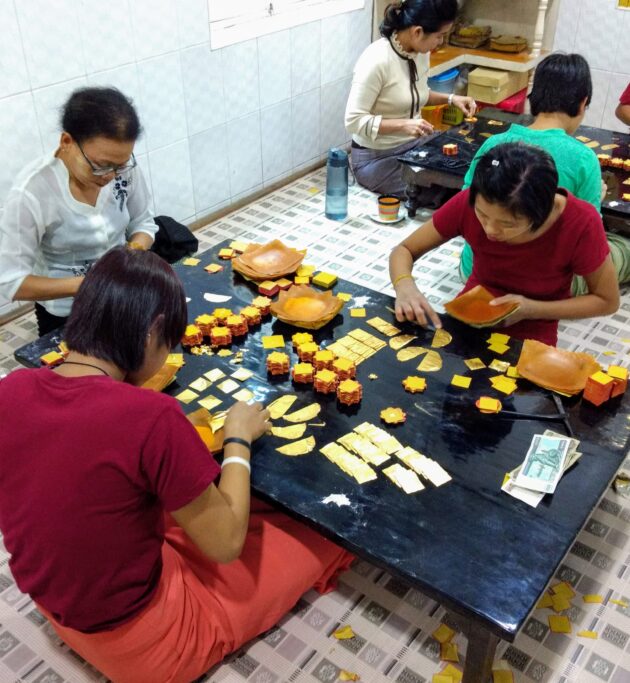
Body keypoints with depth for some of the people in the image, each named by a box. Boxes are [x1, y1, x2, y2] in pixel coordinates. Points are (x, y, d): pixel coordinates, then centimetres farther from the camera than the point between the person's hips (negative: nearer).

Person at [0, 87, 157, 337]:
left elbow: (143, 223, -2)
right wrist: (83, 285, -35)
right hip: (64, 315, -4)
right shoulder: (32, 192, -28)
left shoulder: (123, 167, -19)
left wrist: (137, 249, -24)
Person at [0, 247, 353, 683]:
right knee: (323, 534, 8)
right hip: (142, 643, -7)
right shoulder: (151, 417, -32)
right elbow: (226, 544, -19)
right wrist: (239, 440, -8)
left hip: (57, 609, 7)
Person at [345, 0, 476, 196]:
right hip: (376, 157, -8)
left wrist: (450, 99, 3)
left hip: (413, 147, 8)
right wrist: (403, 124, -32)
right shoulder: (376, 60, -25)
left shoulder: (421, 52, -1)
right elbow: (353, 120, -24)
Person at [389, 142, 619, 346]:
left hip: (528, 340, -2)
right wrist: (405, 287, -30)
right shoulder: (469, 203, -20)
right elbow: (404, 250, -8)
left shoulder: (580, 223, -24)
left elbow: (607, 301, -9)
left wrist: (531, 310, -22)